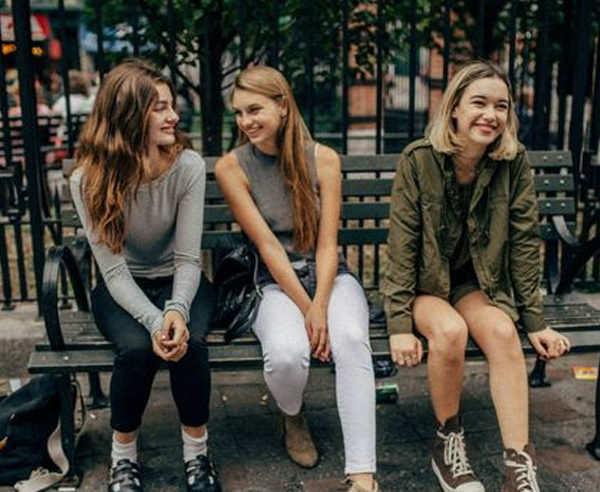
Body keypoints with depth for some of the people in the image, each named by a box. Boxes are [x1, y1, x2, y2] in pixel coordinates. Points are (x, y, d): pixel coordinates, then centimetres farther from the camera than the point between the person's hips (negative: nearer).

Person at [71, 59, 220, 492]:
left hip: (178, 282, 1)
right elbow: (114, 270, -20)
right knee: (137, 348, -31)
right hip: (121, 289, 0)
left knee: (188, 343, -30)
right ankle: (124, 457, -4)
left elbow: (188, 258, -17)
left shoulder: (188, 166, -17)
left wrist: (177, 310, -36)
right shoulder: (89, 179, -18)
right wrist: (154, 321, -35)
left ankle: (197, 454, -6)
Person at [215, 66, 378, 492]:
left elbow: (327, 244, -6)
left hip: (330, 276, 1)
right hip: (277, 284, -1)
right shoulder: (232, 168, -5)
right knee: (286, 354, -32)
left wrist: (321, 307, -19)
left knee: (351, 340, -32)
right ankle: (292, 418, 7)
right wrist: (305, 308, -16)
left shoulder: (323, 159, -2)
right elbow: (268, 246, -11)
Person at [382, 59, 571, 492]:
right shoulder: (418, 161, -16)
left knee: (503, 331, -28)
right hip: (423, 282, -2)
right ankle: (448, 442, -9)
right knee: (450, 330, -32)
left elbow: (524, 242, -5)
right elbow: (402, 246, -17)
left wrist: (535, 322, -6)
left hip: (478, 282, 3)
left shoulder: (515, 163, -9)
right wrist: (400, 324, -21)